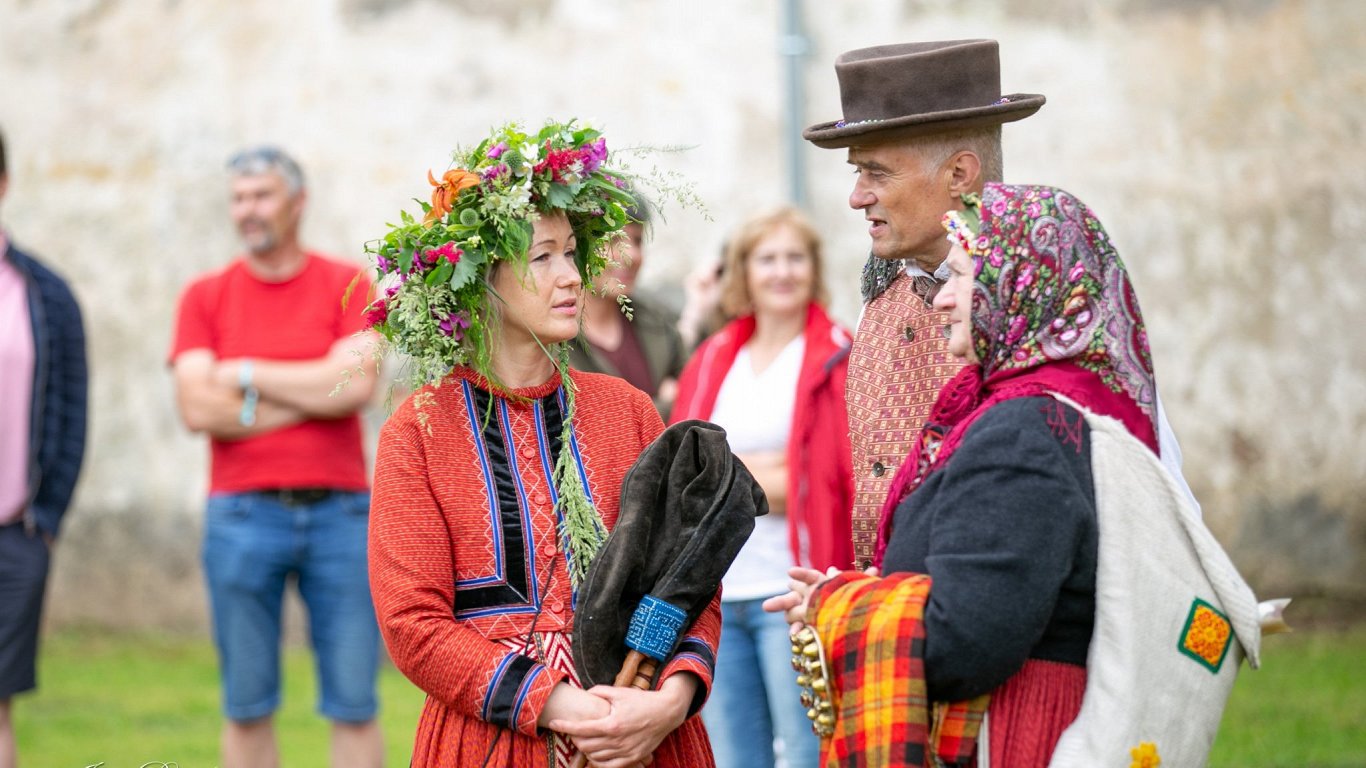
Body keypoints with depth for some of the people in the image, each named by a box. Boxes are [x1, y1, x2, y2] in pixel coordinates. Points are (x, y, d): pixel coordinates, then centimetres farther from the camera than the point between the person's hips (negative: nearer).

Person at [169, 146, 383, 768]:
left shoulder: (347, 286, 5)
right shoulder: (205, 297, 7)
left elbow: (355, 385, -11)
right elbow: (197, 408, -6)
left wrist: (246, 375, -5)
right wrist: (313, 394, -6)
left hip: (339, 512, -1)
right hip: (242, 514, 1)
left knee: (354, 705, -1)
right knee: (247, 709, 4)